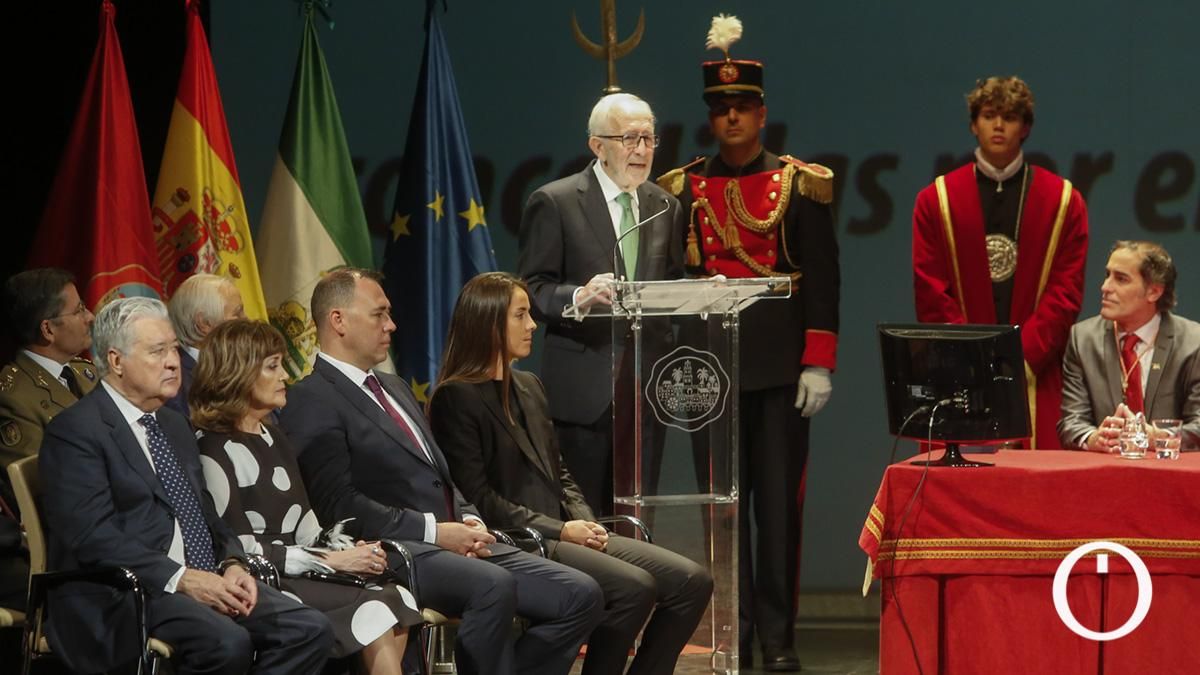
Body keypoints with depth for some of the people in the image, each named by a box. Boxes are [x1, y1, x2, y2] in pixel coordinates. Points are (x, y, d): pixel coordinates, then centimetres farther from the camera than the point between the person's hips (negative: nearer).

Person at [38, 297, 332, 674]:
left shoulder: (174, 426, 23)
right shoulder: (75, 431, -6)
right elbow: (92, 536, -17)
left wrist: (231, 564, 1)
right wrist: (180, 579, -22)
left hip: (205, 581, 8)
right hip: (119, 595, -8)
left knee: (310, 629, -13)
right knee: (228, 642, -34)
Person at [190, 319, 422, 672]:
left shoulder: (274, 438, 19)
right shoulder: (213, 450, -7)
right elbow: (237, 549, -13)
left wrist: (348, 550, -5)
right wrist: (331, 560, -14)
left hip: (300, 573, 7)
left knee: (398, 602, -19)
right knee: (375, 612, -24)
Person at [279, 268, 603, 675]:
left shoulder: (394, 388, 25)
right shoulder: (310, 402, -5)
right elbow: (339, 505, -15)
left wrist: (468, 520, 4)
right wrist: (432, 531, -17)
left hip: (453, 543, 9)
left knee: (581, 595, -8)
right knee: (493, 586, -36)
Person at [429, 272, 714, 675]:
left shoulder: (529, 387, 20)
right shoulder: (456, 398, -6)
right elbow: (477, 497, -13)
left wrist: (585, 523, 2)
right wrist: (558, 530, -15)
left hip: (560, 534, 9)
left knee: (691, 581, -7)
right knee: (634, 586, -28)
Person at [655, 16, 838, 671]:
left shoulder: (799, 184, 3)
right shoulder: (682, 189, 8)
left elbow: (822, 279, 0)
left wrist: (818, 364, -7)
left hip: (781, 365, -1)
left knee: (780, 501, 0)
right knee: (722, 500, 3)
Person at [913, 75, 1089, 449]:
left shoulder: (1065, 201, 8)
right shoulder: (936, 200, 8)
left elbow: (1066, 293, 2)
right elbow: (931, 293, 3)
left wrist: (1021, 357, -9)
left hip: (1034, 374, 0)